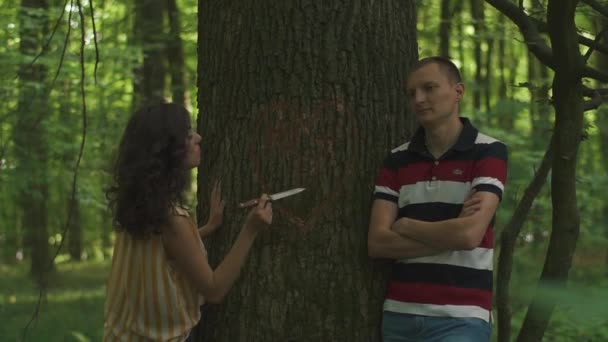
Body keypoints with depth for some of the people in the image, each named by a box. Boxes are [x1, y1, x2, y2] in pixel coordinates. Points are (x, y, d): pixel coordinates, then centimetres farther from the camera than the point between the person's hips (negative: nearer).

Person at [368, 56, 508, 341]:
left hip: (460, 318, -4)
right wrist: (449, 234, -9)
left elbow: (469, 234, -15)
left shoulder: (489, 152, -3)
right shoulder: (397, 160, 9)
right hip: (400, 314, 4)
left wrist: (405, 226, -1)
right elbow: (377, 243, -1)